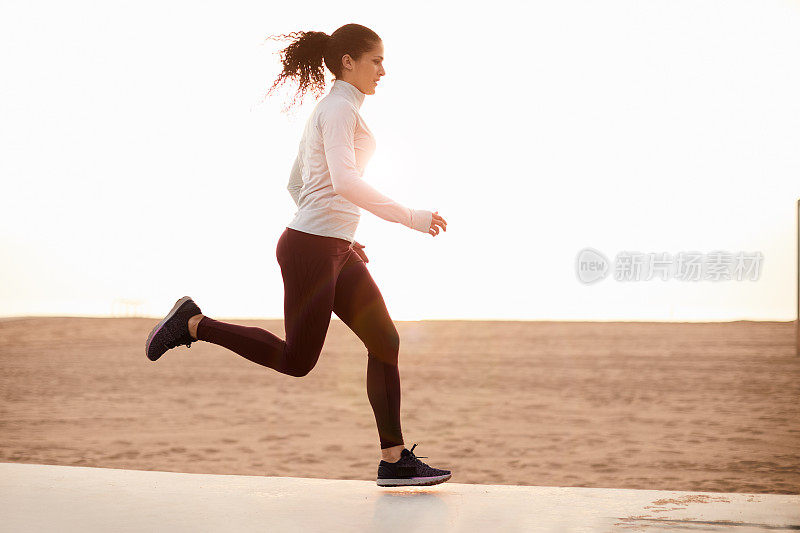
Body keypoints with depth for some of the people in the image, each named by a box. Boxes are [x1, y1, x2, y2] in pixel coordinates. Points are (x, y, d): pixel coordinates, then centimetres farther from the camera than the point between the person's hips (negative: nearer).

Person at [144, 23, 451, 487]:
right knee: (297, 360, -2)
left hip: (335, 252, 10)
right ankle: (193, 323, 8)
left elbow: (295, 183, 23)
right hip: (310, 249, -10)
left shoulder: (328, 110, 19)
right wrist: (408, 216, -22)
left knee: (385, 342, 3)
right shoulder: (340, 109, -11)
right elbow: (344, 182, -25)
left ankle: (395, 460, 5)